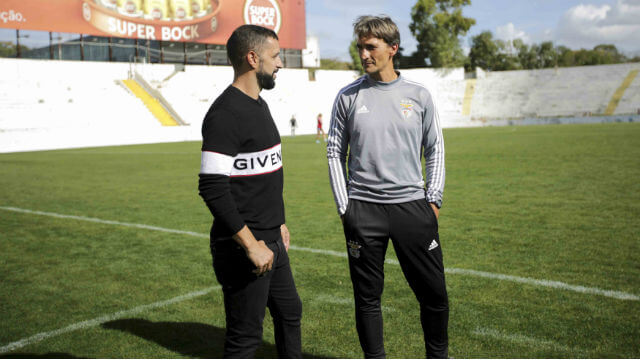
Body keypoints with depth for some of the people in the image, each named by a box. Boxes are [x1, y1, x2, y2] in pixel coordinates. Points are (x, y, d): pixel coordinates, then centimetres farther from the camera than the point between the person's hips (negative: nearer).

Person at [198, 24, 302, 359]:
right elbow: (212, 188, -25)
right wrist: (252, 245, -24)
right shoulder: (224, 115, -20)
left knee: (289, 312, 23)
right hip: (242, 247, -10)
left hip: (271, 242, 10)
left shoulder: (259, 105, 12)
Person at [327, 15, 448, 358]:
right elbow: (335, 153, 5)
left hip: (412, 206, 1)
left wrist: (434, 199, 2)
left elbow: (435, 149, 10)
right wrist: (344, 207, -1)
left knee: (434, 292, 6)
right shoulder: (348, 96, 3)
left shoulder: (418, 95, 4)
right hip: (363, 211, 0)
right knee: (367, 296, 8)